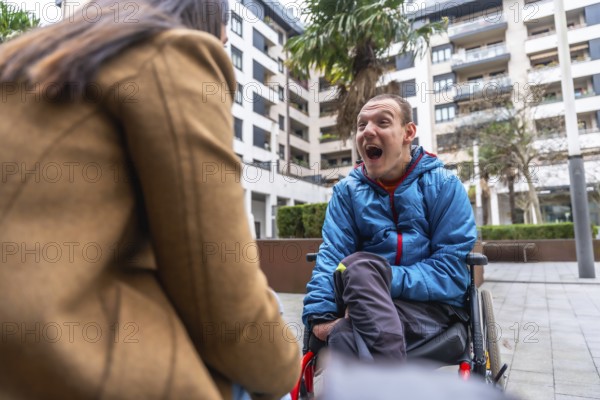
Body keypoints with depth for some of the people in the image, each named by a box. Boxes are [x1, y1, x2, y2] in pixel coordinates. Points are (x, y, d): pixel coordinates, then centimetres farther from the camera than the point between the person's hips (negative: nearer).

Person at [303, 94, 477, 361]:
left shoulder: (444, 186, 3)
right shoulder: (347, 191, 9)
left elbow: (452, 271, -6)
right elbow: (331, 254, -5)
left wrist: (384, 282, -21)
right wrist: (319, 314, -23)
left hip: (434, 306, 0)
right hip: (364, 310, 1)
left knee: (359, 265, -33)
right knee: (344, 336, -36)